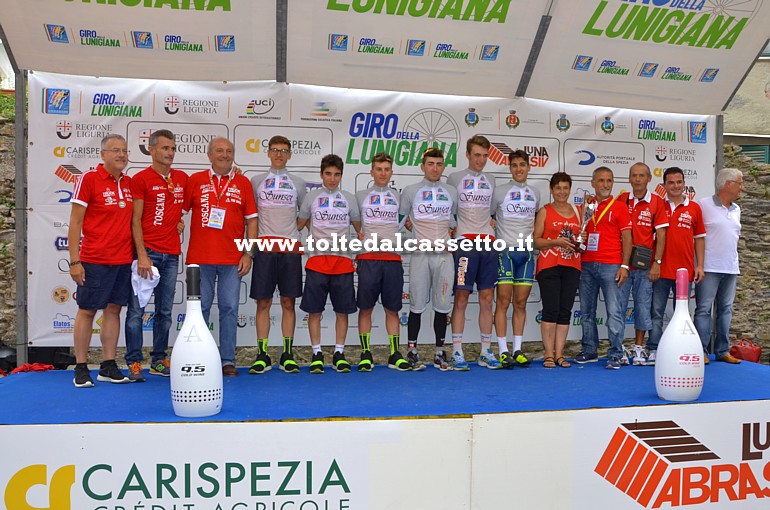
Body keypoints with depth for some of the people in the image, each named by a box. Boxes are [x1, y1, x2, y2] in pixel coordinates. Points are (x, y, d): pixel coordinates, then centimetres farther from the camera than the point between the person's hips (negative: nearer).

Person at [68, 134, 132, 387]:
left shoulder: (129, 183, 9)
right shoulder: (89, 179, -6)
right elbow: (75, 222, -7)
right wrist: (74, 261, -11)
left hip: (124, 259, 5)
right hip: (94, 260, -5)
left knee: (113, 309, 9)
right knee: (87, 311, 3)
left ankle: (108, 366, 17)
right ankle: (81, 368, 13)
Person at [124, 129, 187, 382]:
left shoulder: (182, 178, 12)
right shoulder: (141, 179, -2)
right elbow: (135, 220, -6)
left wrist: (179, 219, 9)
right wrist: (142, 255, -13)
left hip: (171, 253, 5)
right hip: (147, 251, -5)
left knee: (165, 310, 9)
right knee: (136, 309, -4)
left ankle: (159, 361, 18)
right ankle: (134, 363, 4)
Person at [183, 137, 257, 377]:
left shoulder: (243, 183, 7)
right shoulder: (195, 180, 7)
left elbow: (251, 220, 6)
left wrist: (248, 254, 1)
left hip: (232, 259, 0)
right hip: (200, 257, 0)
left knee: (229, 309, 3)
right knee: (200, 308, 5)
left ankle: (228, 361, 11)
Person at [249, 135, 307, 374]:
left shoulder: (298, 183, 14)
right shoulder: (256, 181, 11)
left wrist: (296, 232, 9)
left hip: (291, 248, 1)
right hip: (265, 247, -1)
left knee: (288, 302, 3)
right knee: (263, 302, 1)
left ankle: (287, 355, 10)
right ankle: (262, 355, 8)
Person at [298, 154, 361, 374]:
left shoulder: (349, 199, 11)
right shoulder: (311, 197, 8)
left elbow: (360, 228, 18)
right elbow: (299, 225, 19)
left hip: (343, 262, 1)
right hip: (316, 261, -1)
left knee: (342, 310, 4)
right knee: (314, 310, 1)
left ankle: (339, 354, 15)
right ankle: (317, 354, 12)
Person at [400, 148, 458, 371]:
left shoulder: (451, 192, 14)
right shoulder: (410, 190, 7)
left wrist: (451, 231, 7)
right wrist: (415, 230, 3)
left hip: (445, 254, 2)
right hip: (421, 254, -2)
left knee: (442, 306, 3)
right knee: (417, 306, -1)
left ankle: (440, 353, 13)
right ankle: (412, 352, 9)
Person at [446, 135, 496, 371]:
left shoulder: (491, 182, 18)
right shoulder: (455, 178, 3)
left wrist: (490, 223, 9)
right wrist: (451, 229, -6)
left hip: (488, 243, 5)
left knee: (487, 299, 6)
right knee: (461, 298, -4)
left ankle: (486, 352, 13)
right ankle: (457, 353, 1)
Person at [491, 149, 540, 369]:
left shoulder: (535, 193, 15)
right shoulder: (500, 191, 2)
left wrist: (534, 233, 15)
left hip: (527, 252, 4)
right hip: (505, 251, -4)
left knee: (521, 303, 5)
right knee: (503, 301, -5)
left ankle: (517, 350, 11)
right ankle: (503, 352, -1)